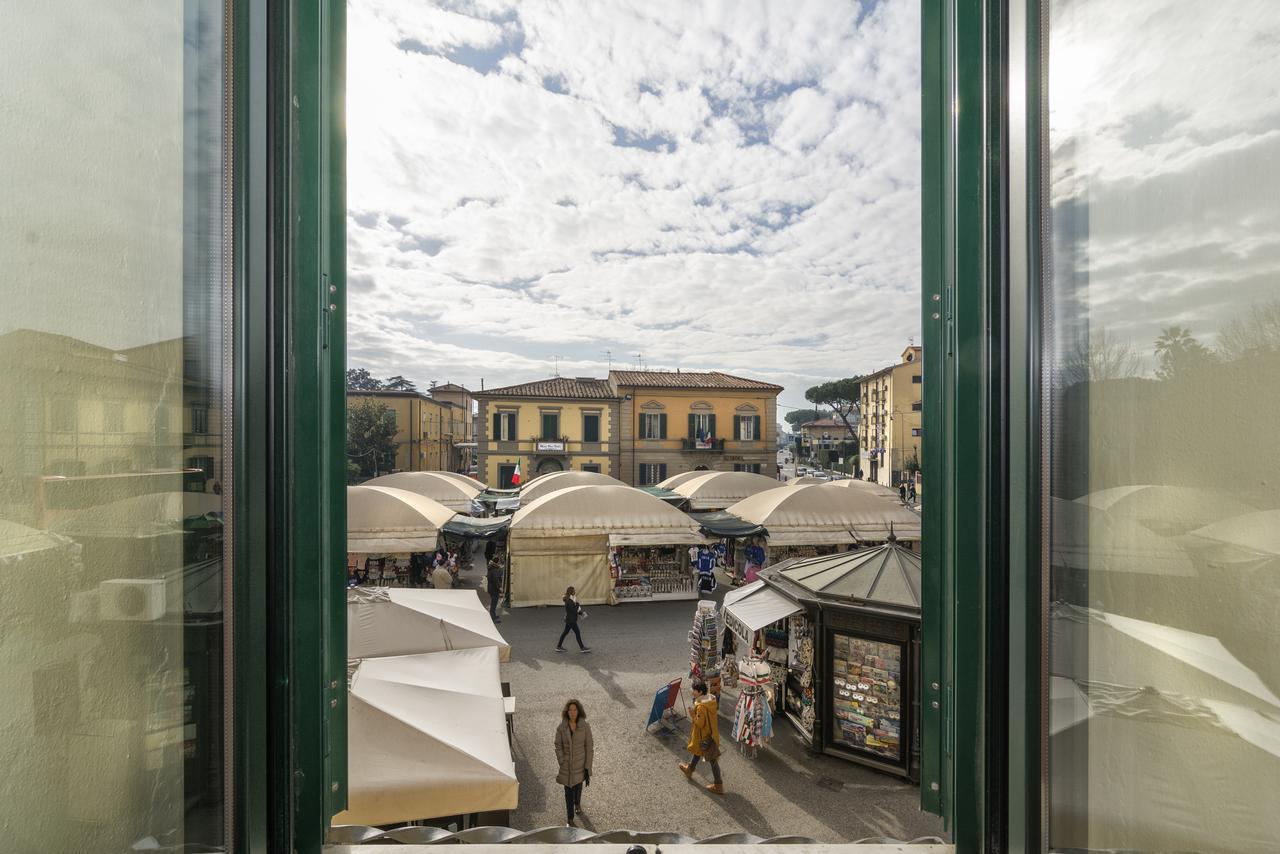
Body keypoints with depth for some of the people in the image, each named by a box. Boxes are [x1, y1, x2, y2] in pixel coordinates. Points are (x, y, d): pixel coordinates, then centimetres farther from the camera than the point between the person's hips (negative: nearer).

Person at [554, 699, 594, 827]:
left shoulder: (585, 726, -18)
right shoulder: (561, 728, -16)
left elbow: (589, 747, -12)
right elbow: (558, 747, -5)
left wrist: (588, 768, -12)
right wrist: (562, 765, -11)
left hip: (581, 763, 1)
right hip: (566, 764, -1)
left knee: (578, 786, 25)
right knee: (569, 791, 5)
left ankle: (577, 803, 56)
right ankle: (570, 820, 23)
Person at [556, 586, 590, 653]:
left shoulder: (570, 601, 9)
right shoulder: (569, 602, -22)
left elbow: (575, 610, 16)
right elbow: (574, 610, -26)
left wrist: (581, 612, 6)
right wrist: (576, 602, -22)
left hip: (569, 620, 10)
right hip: (571, 620, -10)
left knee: (565, 632, 16)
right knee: (577, 632, -2)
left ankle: (559, 646, 23)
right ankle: (582, 647, 7)